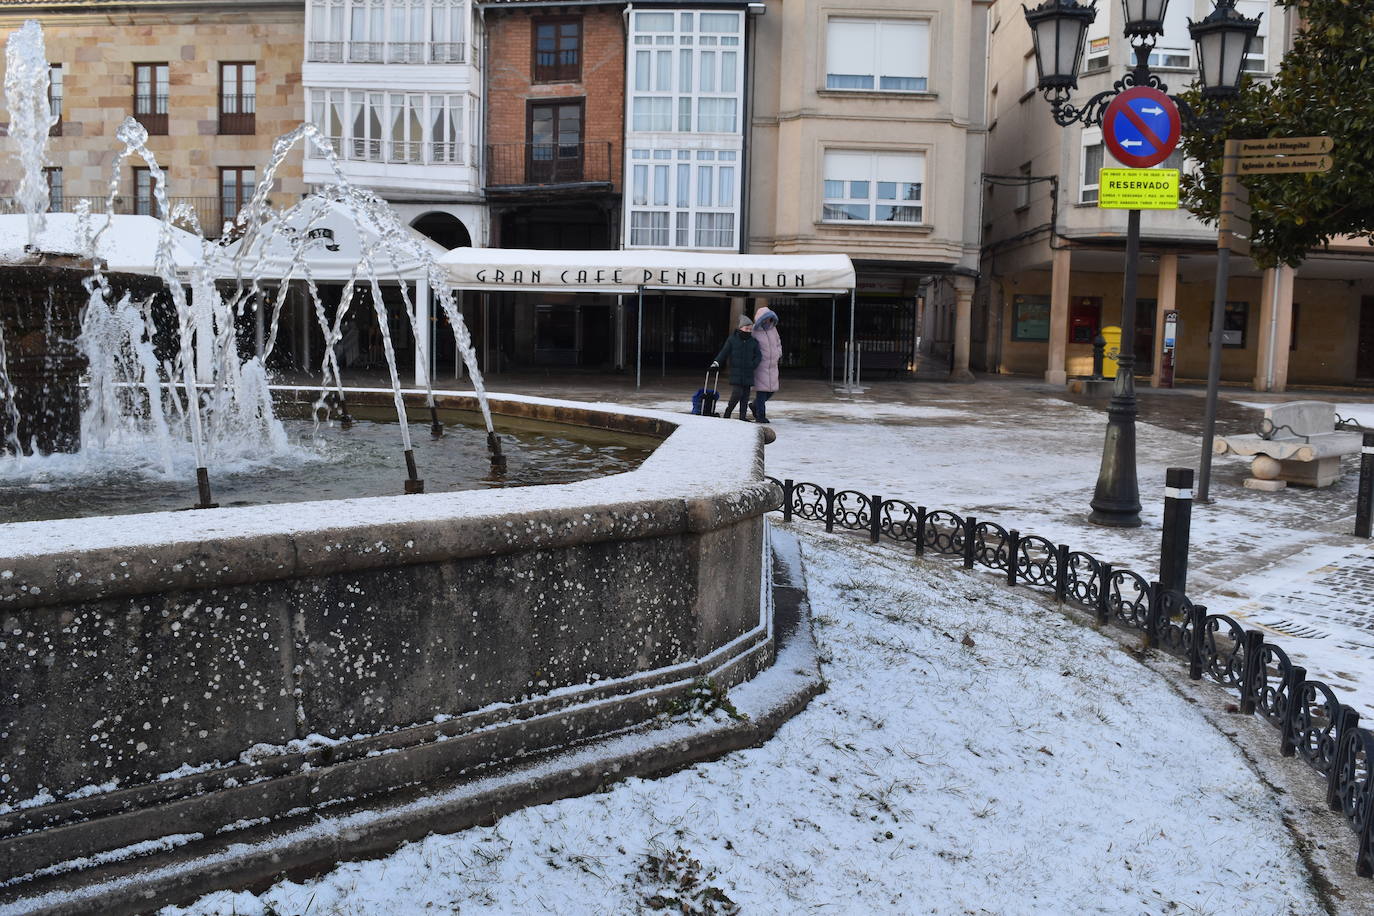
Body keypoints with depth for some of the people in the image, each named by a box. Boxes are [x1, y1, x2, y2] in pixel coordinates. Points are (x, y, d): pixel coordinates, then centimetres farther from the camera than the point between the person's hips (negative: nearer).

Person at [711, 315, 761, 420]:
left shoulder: (754, 342, 8)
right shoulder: (732, 340, 0)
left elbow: (757, 356, 9)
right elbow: (724, 352, 0)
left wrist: (753, 365, -7)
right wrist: (716, 363, -11)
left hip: (748, 374, 4)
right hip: (736, 373, -4)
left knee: (745, 396, 5)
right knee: (737, 393, -12)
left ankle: (743, 416, 12)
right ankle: (728, 410, 10)